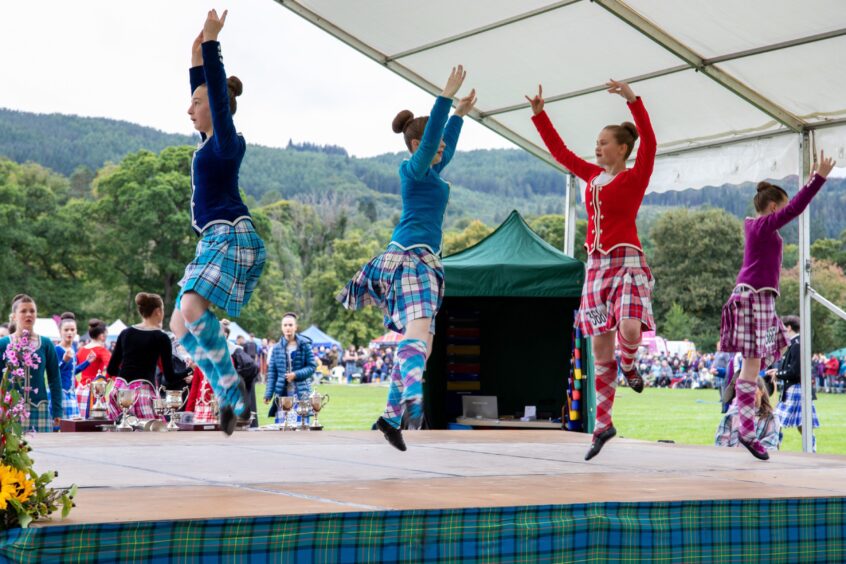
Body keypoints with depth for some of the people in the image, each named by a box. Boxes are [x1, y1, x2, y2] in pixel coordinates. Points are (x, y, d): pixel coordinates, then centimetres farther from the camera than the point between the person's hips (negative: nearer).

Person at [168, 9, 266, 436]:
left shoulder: (227, 139, -5)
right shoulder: (212, 140, 17)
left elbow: (217, 90, -14)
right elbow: (205, 91, 29)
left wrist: (211, 42, -12)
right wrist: (197, 57, 29)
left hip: (232, 236, -10)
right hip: (215, 240, 10)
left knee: (193, 306, -28)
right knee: (180, 324, 5)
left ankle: (232, 390, -21)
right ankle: (231, 398, 6)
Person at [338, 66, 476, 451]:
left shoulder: (430, 171, 22)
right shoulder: (414, 168, -3)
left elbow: (445, 148, 42)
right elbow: (430, 135, -19)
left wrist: (460, 114, 48)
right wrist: (448, 95, -22)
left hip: (421, 259, 10)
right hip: (411, 255, -10)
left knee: (419, 335, 8)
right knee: (419, 327, -30)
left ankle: (391, 416, 11)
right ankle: (413, 400, -52)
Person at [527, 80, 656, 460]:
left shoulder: (635, 177, -3)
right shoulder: (593, 176, 14)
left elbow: (649, 142, -19)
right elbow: (560, 152, 22)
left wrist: (632, 99, -28)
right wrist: (539, 115, 18)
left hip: (626, 261, -6)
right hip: (596, 264, 6)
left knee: (629, 330, -28)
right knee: (600, 347, 4)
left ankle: (628, 365, 10)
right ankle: (603, 424, 12)